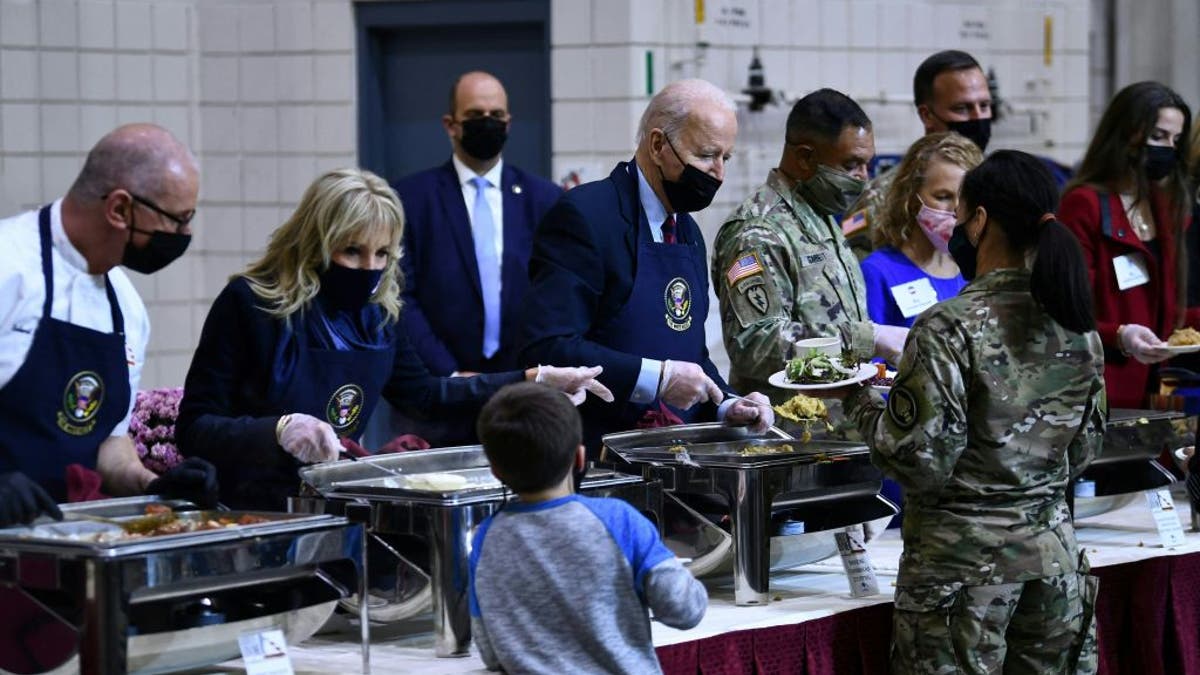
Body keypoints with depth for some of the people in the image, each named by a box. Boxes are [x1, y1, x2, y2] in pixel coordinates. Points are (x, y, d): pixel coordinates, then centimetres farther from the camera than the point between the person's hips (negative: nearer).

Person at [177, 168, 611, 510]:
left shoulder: (374, 317, 7)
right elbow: (194, 429, -12)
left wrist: (536, 380, 19)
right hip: (248, 515, -6)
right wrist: (278, 430, -30)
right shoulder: (250, 304, -10)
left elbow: (424, 394, 25)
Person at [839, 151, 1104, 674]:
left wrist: (860, 403, -1)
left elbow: (922, 461, -16)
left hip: (963, 558, -6)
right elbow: (1084, 450, 12)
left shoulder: (949, 330, -16)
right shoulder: (1079, 327, 4)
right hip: (1054, 551, 6)